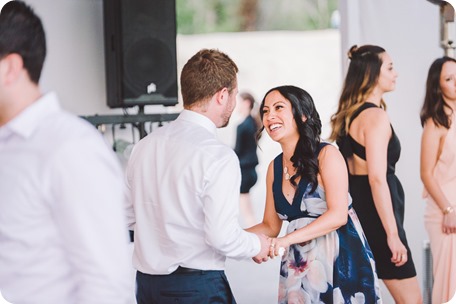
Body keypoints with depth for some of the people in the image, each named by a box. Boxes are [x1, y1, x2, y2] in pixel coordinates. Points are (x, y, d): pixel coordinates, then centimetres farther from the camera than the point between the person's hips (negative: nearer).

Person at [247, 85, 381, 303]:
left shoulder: (327, 154, -10)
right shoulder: (275, 167, 7)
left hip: (341, 262, -5)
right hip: (299, 268, 5)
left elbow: (338, 215, -19)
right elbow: (271, 226, 11)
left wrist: (286, 240, -27)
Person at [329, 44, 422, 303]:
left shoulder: (350, 115, 14)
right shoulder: (376, 116, -15)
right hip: (377, 214, -10)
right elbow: (377, 179, -21)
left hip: (358, 210, 10)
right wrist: (393, 234, -21)